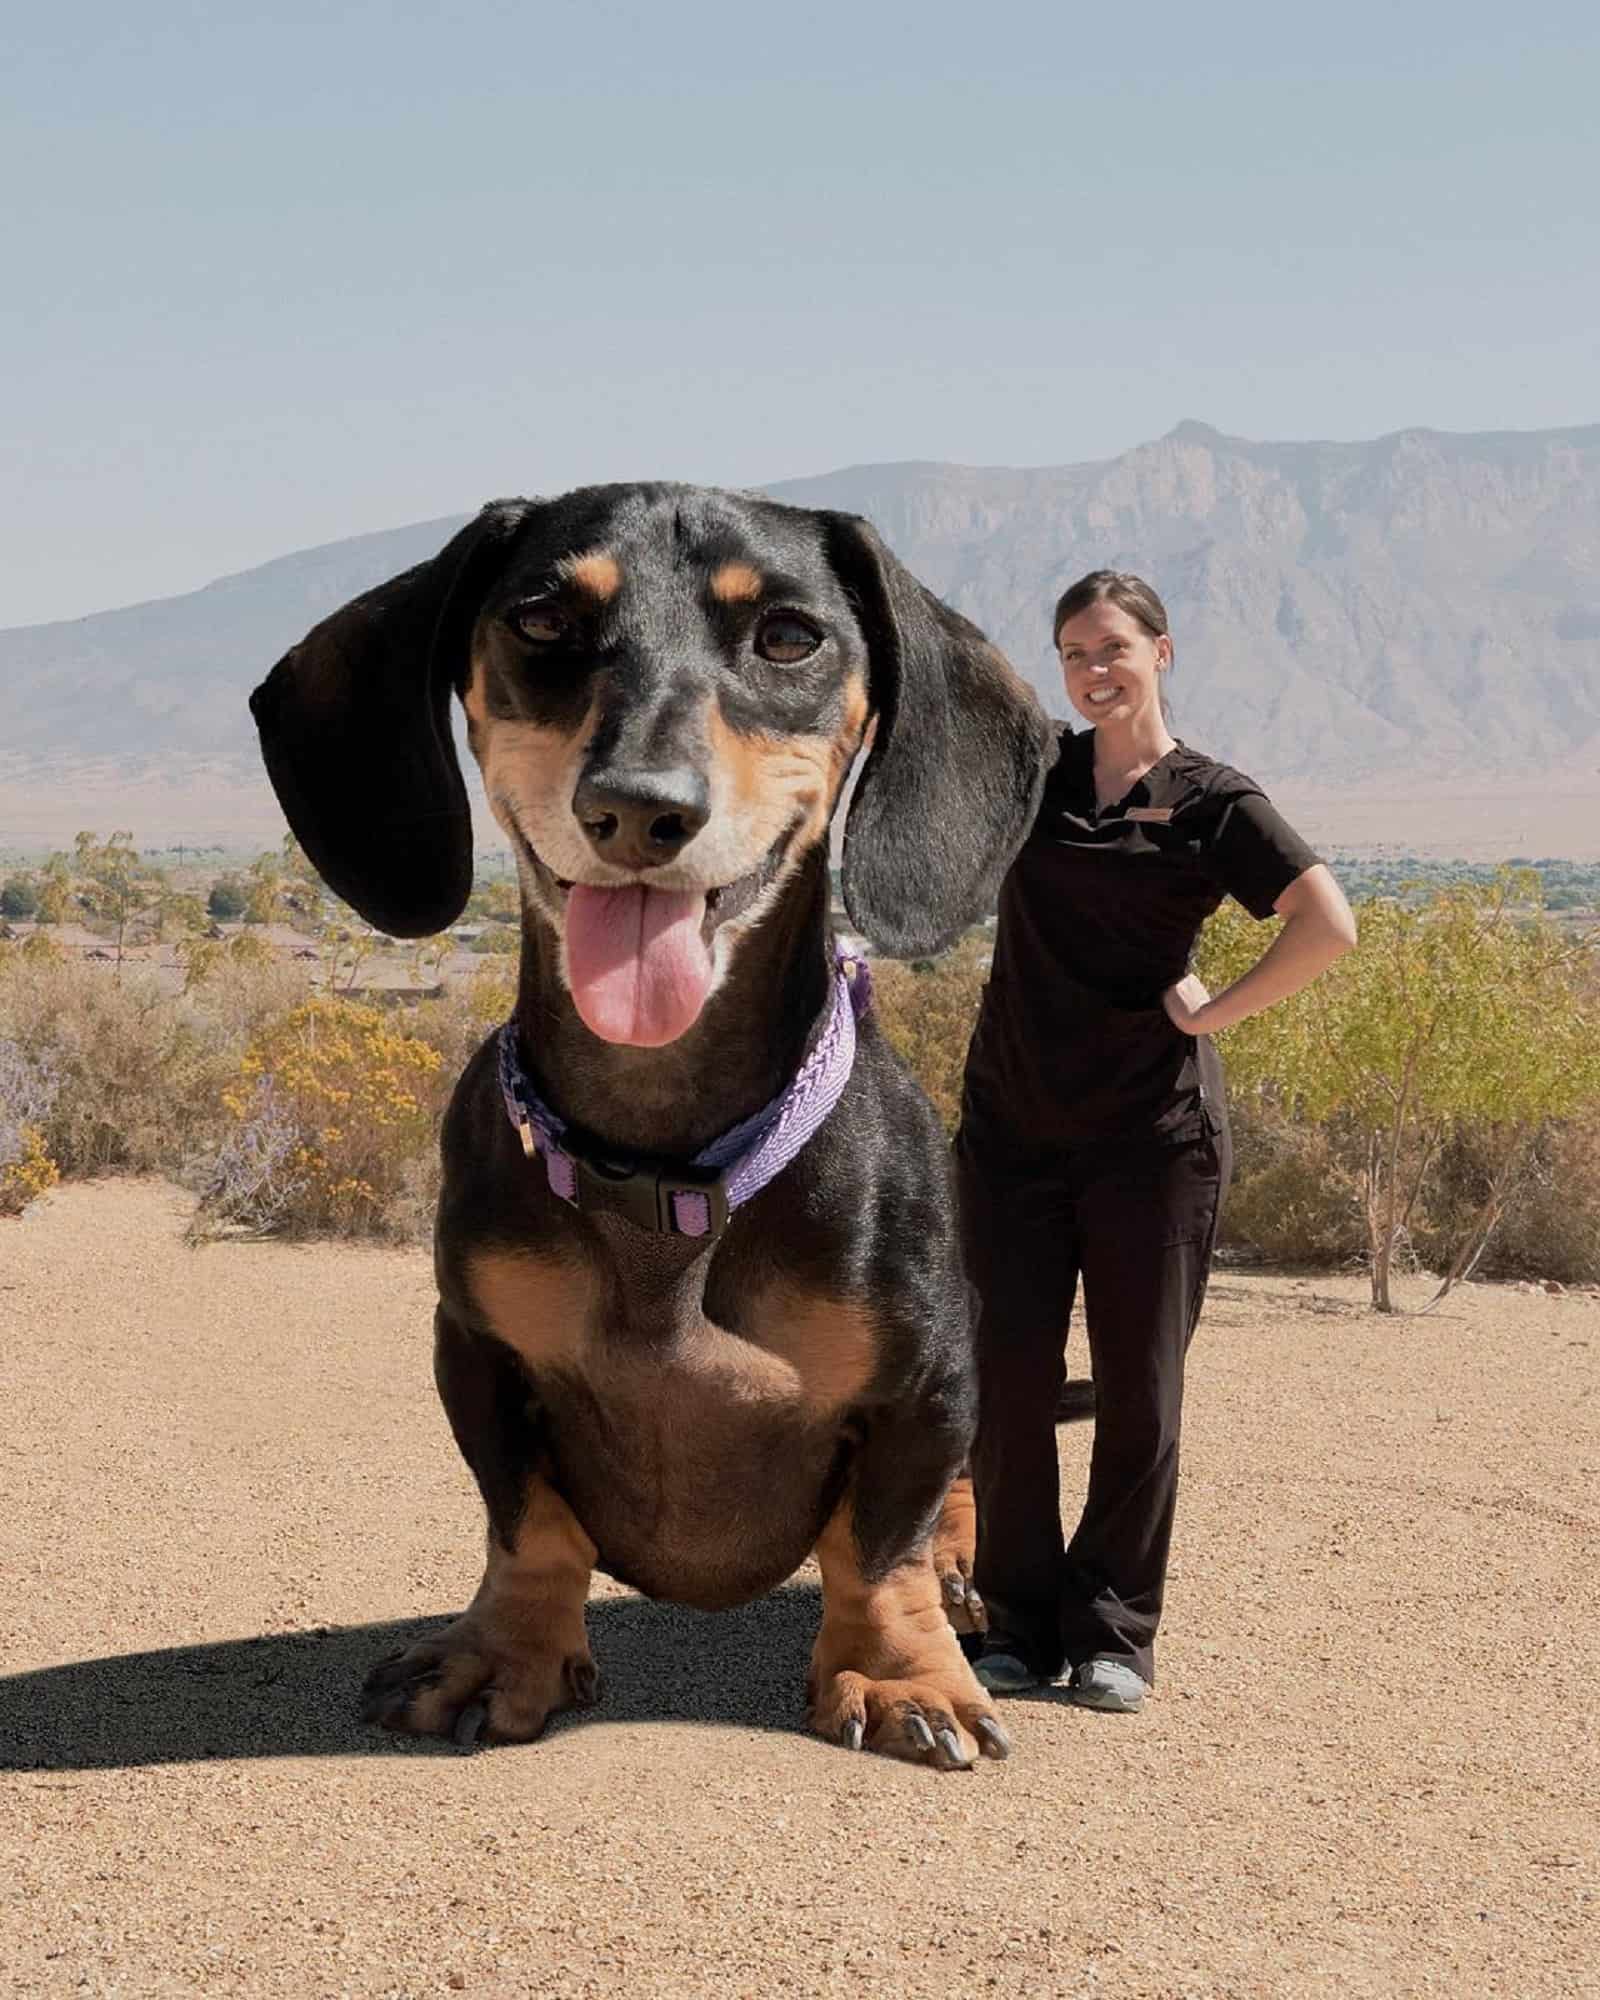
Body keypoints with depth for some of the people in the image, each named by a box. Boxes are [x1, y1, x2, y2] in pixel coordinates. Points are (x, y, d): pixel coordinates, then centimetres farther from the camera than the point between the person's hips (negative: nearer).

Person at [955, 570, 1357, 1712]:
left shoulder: (1213, 803, -3)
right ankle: (1020, 1623, 15)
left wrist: (1210, 1013, -11)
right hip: (1014, 1124, 3)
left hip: (1153, 1133, -3)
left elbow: (1330, 928, -14)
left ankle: (1115, 1635, 14)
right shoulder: (1034, 771, 8)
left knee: (1138, 1390, 2)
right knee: (1010, 1381, 2)